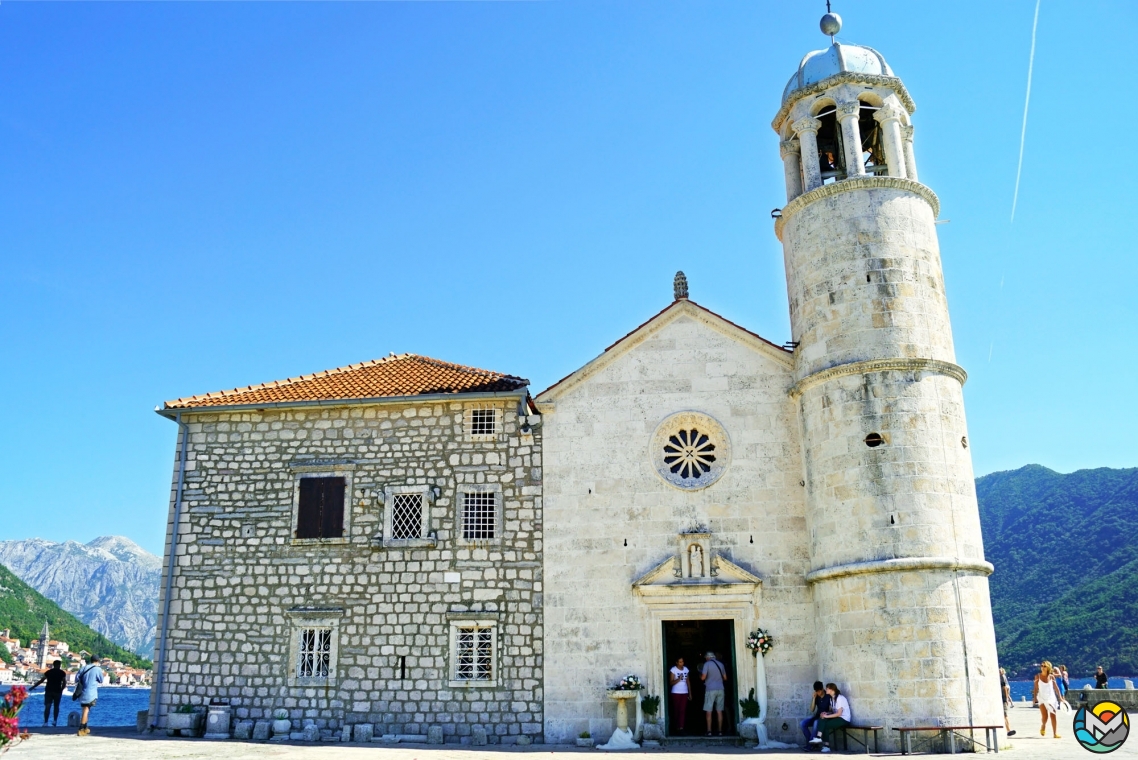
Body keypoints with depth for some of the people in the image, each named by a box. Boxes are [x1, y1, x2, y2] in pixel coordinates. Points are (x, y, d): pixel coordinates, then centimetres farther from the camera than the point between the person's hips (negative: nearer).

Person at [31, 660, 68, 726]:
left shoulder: (48, 672, 6)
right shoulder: (62, 673, 3)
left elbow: (41, 680, 1)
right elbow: (64, 683, -1)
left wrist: (33, 686, 7)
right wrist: (61, 689, 14)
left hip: (49, 691, 0)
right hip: (57, 691, 0)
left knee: (47, 706, -3)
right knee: (56, 706, 15)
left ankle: (45, 722, -12)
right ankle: (55, 720, 14)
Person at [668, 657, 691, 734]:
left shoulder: (686, 669, 9)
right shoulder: (673, 670, -6)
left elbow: (688, 682, 14)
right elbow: (671, 683, -10)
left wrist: (690, 693, 11)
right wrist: (679, 679, -25)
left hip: (684, 693, 3)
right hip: (676, 693, -3)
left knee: (683, 710, -7)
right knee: (676, 710, 3)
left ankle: (681, 728, -12)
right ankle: (677, 727, 14)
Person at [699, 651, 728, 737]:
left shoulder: (707, 664, -4)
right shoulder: (720, 664, 11)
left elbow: (703, 677, -10)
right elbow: (725, 678, 14)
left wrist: (700, 674, 11)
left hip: (710, 689, -4)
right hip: (720, 689, 5)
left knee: (708, 711, 0)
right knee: (719, 711, 8)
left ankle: (709, 731, -4)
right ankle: (720, 731, 7)